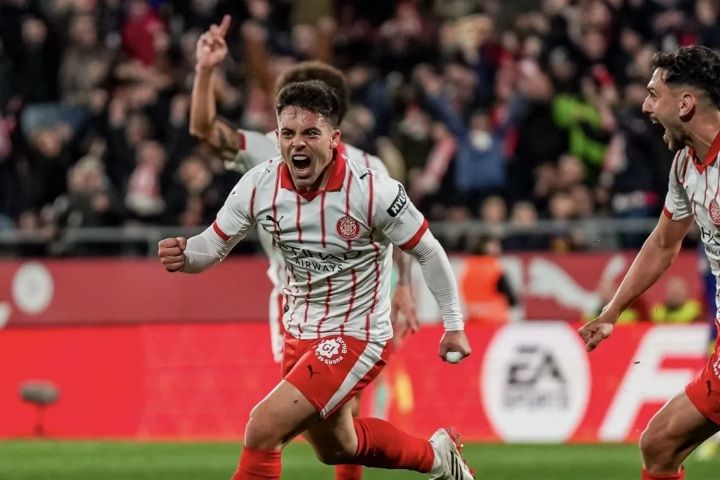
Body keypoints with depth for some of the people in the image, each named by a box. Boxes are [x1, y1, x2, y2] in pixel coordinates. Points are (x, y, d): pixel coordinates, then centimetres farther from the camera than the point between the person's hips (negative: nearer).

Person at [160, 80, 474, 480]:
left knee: (263, 430, -21)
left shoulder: (371, 190, -23)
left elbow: (427, 251, -10)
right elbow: (214, 245, -1)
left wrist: (454, 324, -5)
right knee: (336, 447, 26)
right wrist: (183, 255, -24)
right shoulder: (259, 185, -11)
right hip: (301, 333, 7)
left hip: (356, 338, -7)